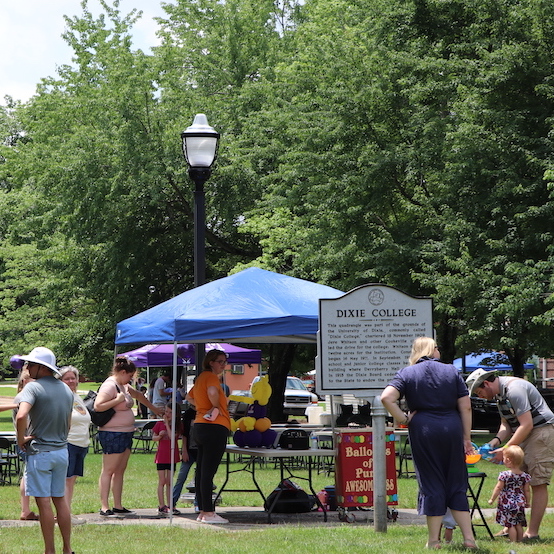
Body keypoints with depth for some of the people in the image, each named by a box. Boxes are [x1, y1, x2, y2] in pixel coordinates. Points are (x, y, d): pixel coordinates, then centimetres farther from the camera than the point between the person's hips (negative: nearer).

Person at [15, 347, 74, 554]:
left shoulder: (33, 387, -14)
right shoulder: (66, 390, 9)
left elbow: (21, 416, -29)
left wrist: (21, 439, -15)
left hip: (39, 451, -7)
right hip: (62, 451, 7)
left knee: (44, 502, -2)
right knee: (60, 499, 14)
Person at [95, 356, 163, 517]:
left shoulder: (123, 386, 16)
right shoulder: (110, 386, -14)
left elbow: (138, 395, 34)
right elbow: (98, 406, -25)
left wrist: (153, 408, 43)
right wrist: (118, 400, -22)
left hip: (125, 435, 10)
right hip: (112, 435, -10)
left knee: (120, 471, 9)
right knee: (108, 471, -8)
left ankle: (118, 506, 12)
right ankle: (104, 508, -8)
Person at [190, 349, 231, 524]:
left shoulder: (201, 377, 19)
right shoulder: (211, 376, -9)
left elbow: (191, 395, 37)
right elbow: (212, 392, -31)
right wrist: (216, 407, -14)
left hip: (200, 426, 10)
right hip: (214, 427, -10)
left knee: (201, 471, 10)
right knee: (208, 472, -10)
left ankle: (202, 511, 15)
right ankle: (208, 513, -9)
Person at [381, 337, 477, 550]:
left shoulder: (406, 374, 3)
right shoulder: (452, 372, 7)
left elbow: (386, 398, -13)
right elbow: (466, 407, 4)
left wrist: (403, 419, -2)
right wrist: (466, 438, 9)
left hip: (423, 430, -1)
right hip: (452, 429, 1)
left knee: (431, 484, 4)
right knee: (456, 484, 9)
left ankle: (434, 539, 8)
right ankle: (469, 538, 7)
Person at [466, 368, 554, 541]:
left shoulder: (514, 389, -20)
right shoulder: (499, 394, 11)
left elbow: (527, 425, -23)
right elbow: (506, 424, 16)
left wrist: (505, 450, -21)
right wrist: (497, 440, -5)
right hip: (525, 435, 10)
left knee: (538, 483, -9)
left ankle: (532, 532, -9)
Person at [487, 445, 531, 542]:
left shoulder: (504, 475, -15)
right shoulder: (525, 476, -1)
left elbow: (498, 488, -9)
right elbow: (526, 490, 6)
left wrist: (492, 499, 2)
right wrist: (527, 502, 20)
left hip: (507, 504, -5)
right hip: (520, 503, 5)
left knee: (510, 524, 0)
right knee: (519, 524, 14)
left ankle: (513, 541, 0)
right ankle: (520, 540, 19)